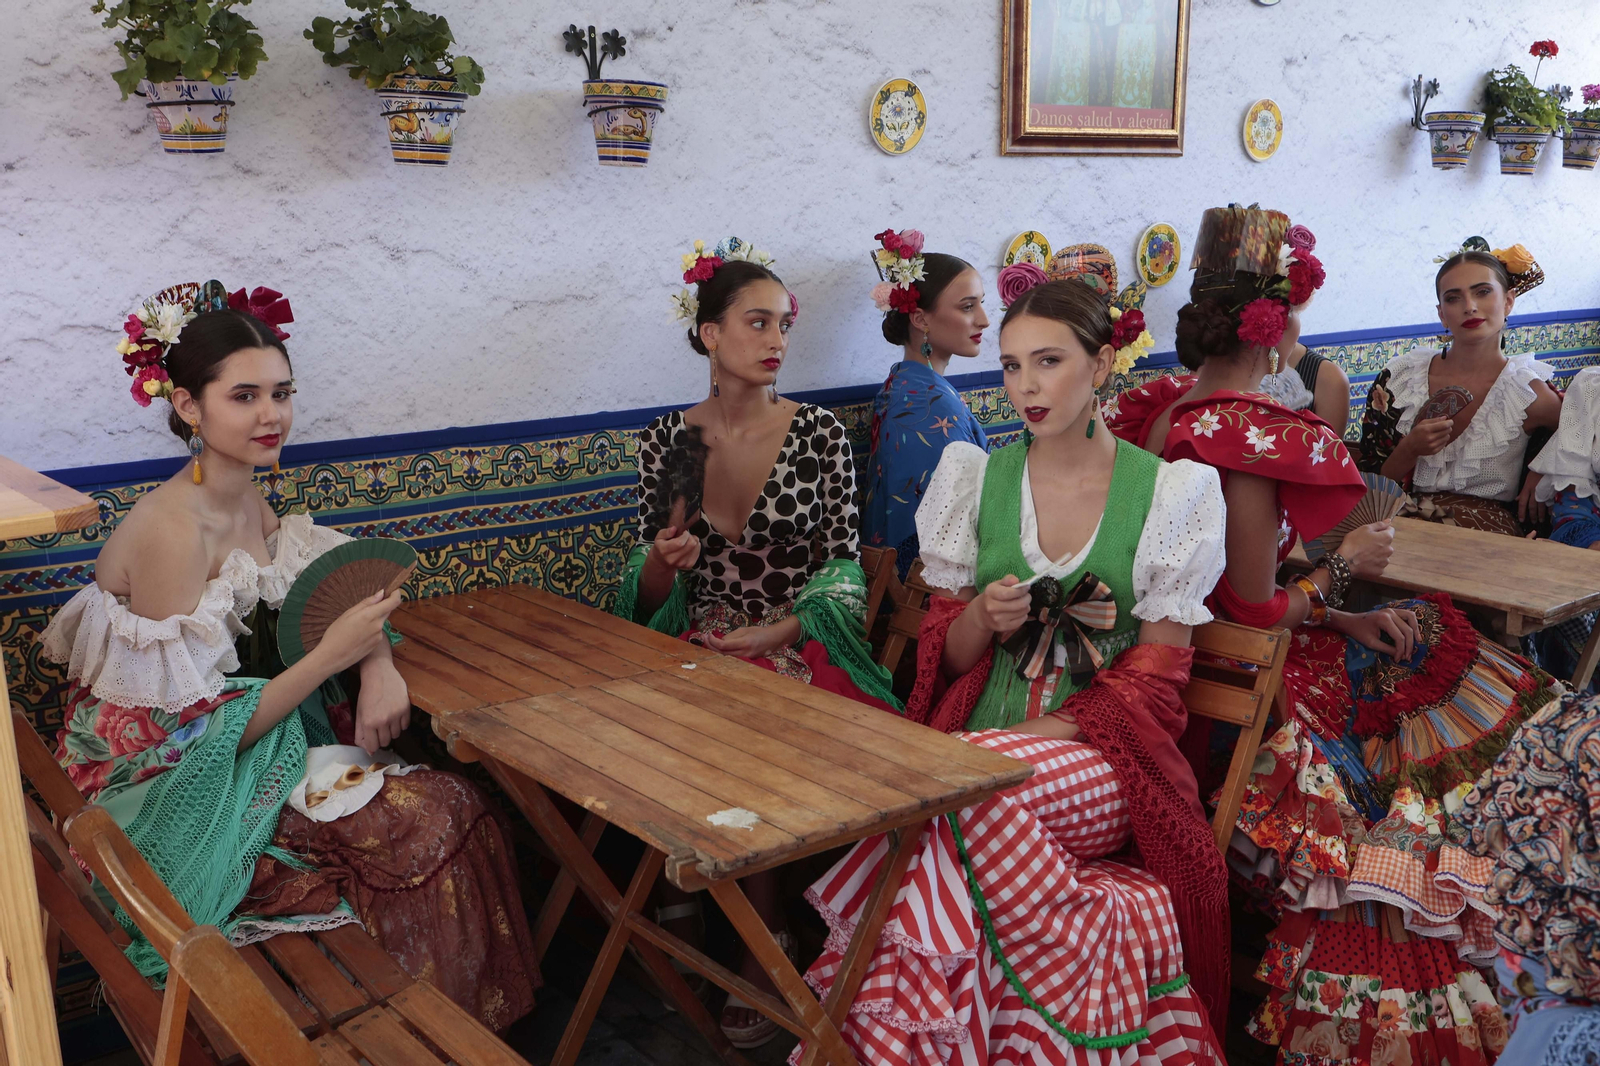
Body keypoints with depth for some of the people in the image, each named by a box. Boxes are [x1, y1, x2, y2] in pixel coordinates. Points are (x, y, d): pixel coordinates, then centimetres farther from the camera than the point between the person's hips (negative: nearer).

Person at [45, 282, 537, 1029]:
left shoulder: (250, 504, 3)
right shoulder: (170, 531, -23)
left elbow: (339, 590, 8)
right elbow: (201, 737, -22)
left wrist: (379, 663, -13)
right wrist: (333, 654, -26)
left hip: (257, 739, 8)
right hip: (176, 802, -8)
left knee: (449, 790, -5)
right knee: (435, 819, -16)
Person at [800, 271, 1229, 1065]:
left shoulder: (1171, 492, 2)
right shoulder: (974, 479, 9)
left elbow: (1154, 675, 0)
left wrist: (1044, 735, -14)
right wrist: (984, 618, -11)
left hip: (1101, 755, -2)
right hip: (981, 739, 2)